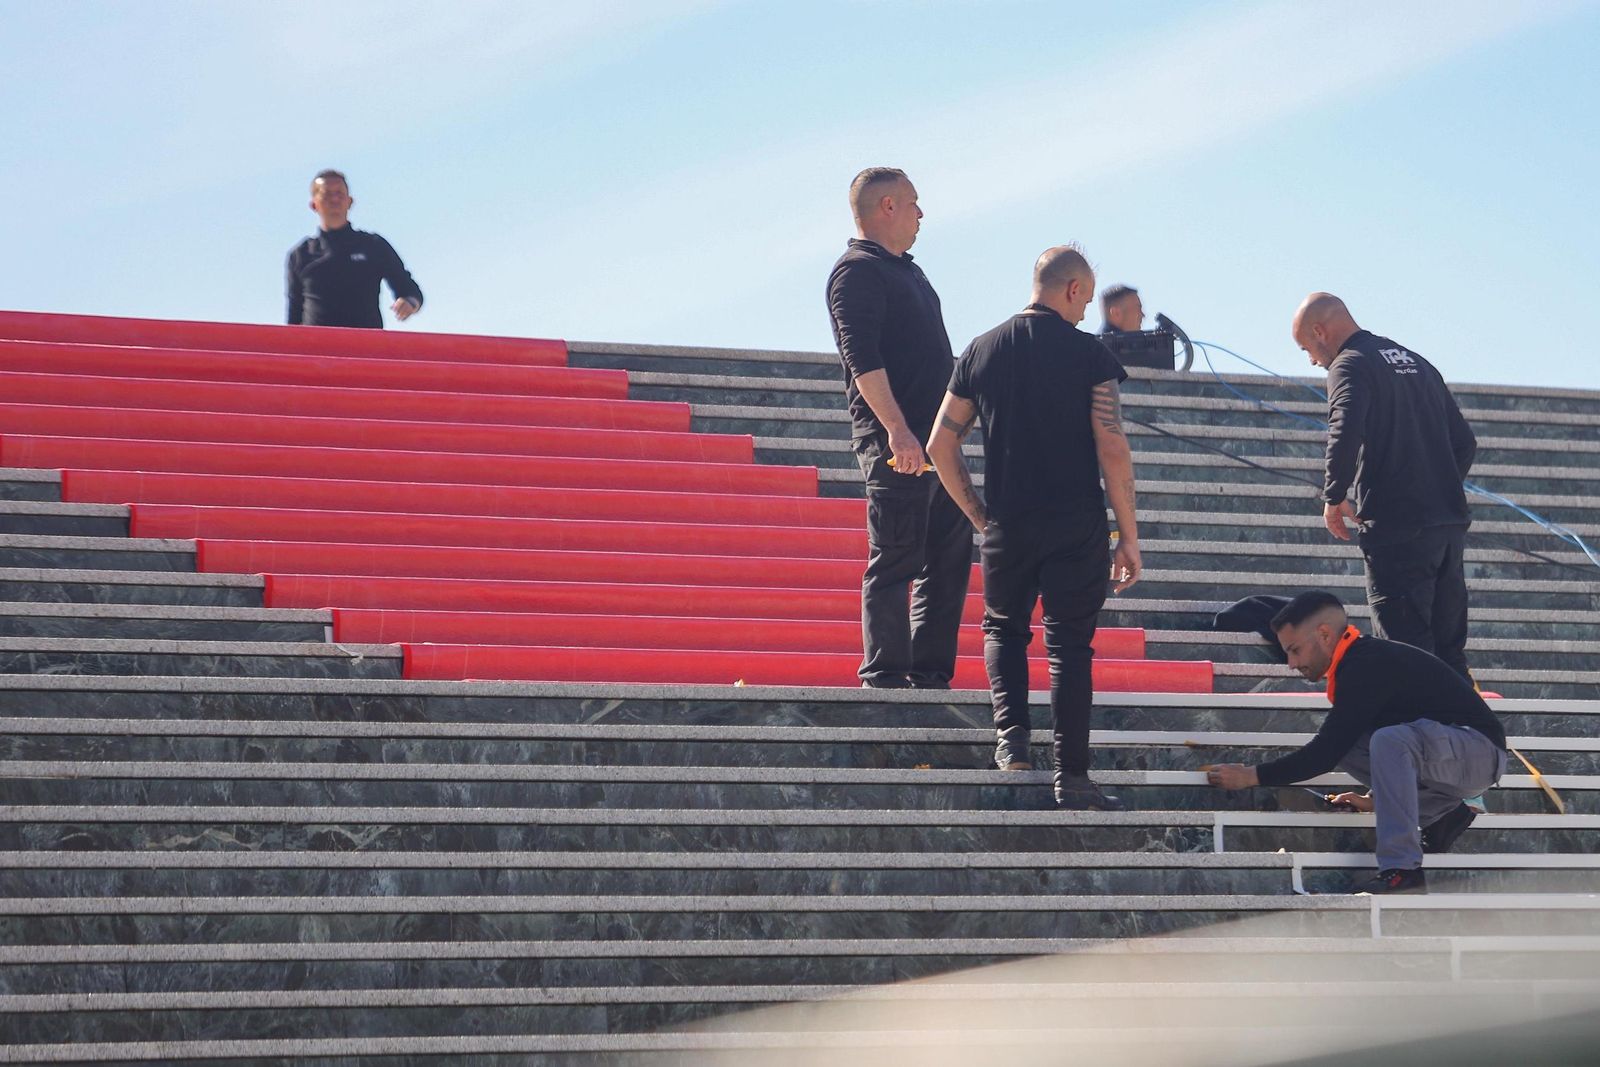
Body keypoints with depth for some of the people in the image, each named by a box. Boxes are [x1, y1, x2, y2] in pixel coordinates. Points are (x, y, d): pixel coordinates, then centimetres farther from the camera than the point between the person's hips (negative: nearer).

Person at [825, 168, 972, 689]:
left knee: (949, 558, 9)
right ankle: (884, 676, -4)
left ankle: (930, 673, 13)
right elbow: (861, 358, -18)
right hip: (896, 444, -9)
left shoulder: (906, 270, 22)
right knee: (895, 561, -7)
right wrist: (897, 430, -25)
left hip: (935, 442, 9)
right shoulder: (857, 270, -8)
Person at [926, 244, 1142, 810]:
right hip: (1078, 525, -2)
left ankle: (1011, 734, 3)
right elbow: (1112, 450, -10)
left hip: (1007, 525, 2)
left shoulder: (980, 351, 6)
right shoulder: (1089, 353, -5)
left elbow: (940, 446, 6)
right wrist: (1129, 535, -4)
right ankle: (1072, 775, 1)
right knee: (1069, 642, 4)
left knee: (1003, 625, 22)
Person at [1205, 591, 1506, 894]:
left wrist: (1251, 776, -15)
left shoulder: (1367, 666, -19)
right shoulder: (1365, 661, 11)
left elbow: (1327, 751, -20)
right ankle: (1442, 814, 8)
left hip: (1479, 749, -10)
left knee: (1390, 741, -35)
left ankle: (1401, 869, -30)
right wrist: (1377, 797, 20)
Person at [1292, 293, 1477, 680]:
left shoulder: (1350, 365, -5)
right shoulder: (1416, 364, 21)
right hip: (1451, 525, 8)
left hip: (1397, 528, -8)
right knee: (1448, 649, 11)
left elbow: (1346, 432, -23)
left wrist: (1333, 497, -10)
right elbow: (1464, 442, 23)